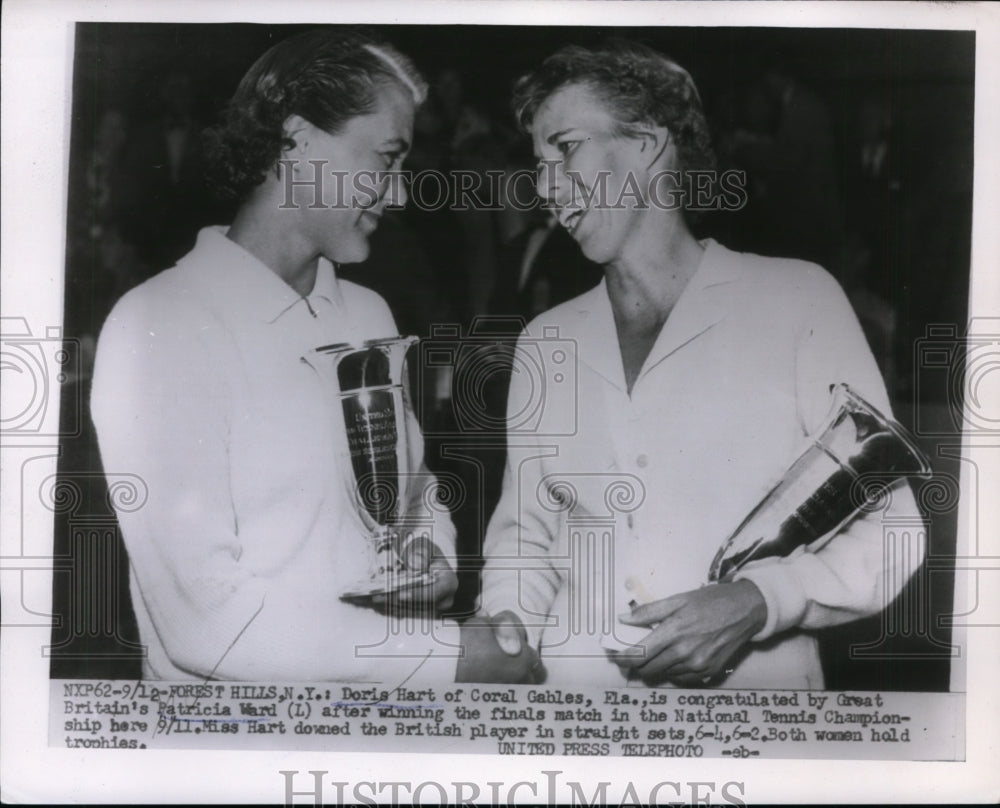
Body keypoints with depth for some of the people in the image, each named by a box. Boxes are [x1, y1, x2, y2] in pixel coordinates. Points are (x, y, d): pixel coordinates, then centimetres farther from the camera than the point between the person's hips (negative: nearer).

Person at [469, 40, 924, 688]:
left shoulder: (798, 300, -1)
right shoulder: (545, 342, 11)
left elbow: (885, 527, -1)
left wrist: (756, 603, -15)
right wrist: (505, 624, -2)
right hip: (571, 683, 4)